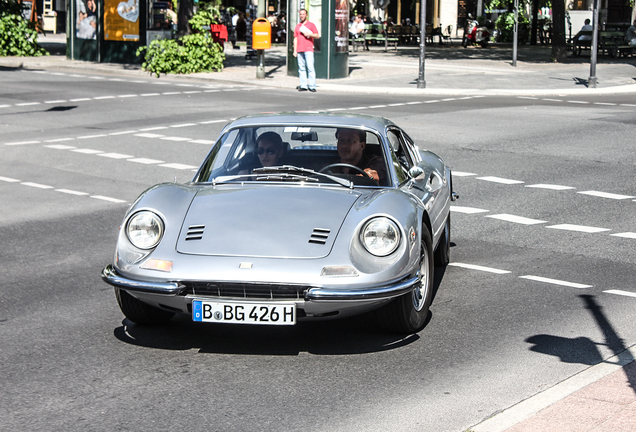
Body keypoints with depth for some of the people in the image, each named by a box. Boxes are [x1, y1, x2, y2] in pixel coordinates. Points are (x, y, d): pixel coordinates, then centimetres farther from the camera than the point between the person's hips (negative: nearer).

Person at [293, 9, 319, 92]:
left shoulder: (311, 25, 7)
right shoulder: (297, 26, 19)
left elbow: (317, 35, 4)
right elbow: (295, 39, 18)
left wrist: (309, 34, -13)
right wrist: (295, 50, 12)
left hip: (308, 50, -4)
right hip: (299, 50, 4)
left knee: (310, 67, -11)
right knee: (301, 68, 2)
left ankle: (312, 86, -12)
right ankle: (303, 85, 4)